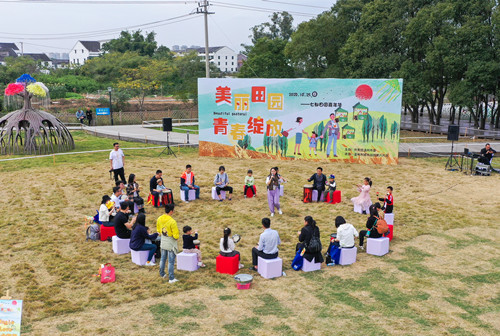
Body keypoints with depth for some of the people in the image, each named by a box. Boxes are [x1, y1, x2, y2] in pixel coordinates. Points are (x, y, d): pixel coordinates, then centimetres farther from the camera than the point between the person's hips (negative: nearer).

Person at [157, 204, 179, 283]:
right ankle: (171, 278, 12)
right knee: (171, 261, 4)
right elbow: (176, 235, -23)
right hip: (171, 243, -6)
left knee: (163, 259, 22)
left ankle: (162, 274, 39)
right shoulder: (172, 222, -27)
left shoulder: (159, 219, -6)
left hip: (163, 242, 6)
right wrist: (176, 237, -1)